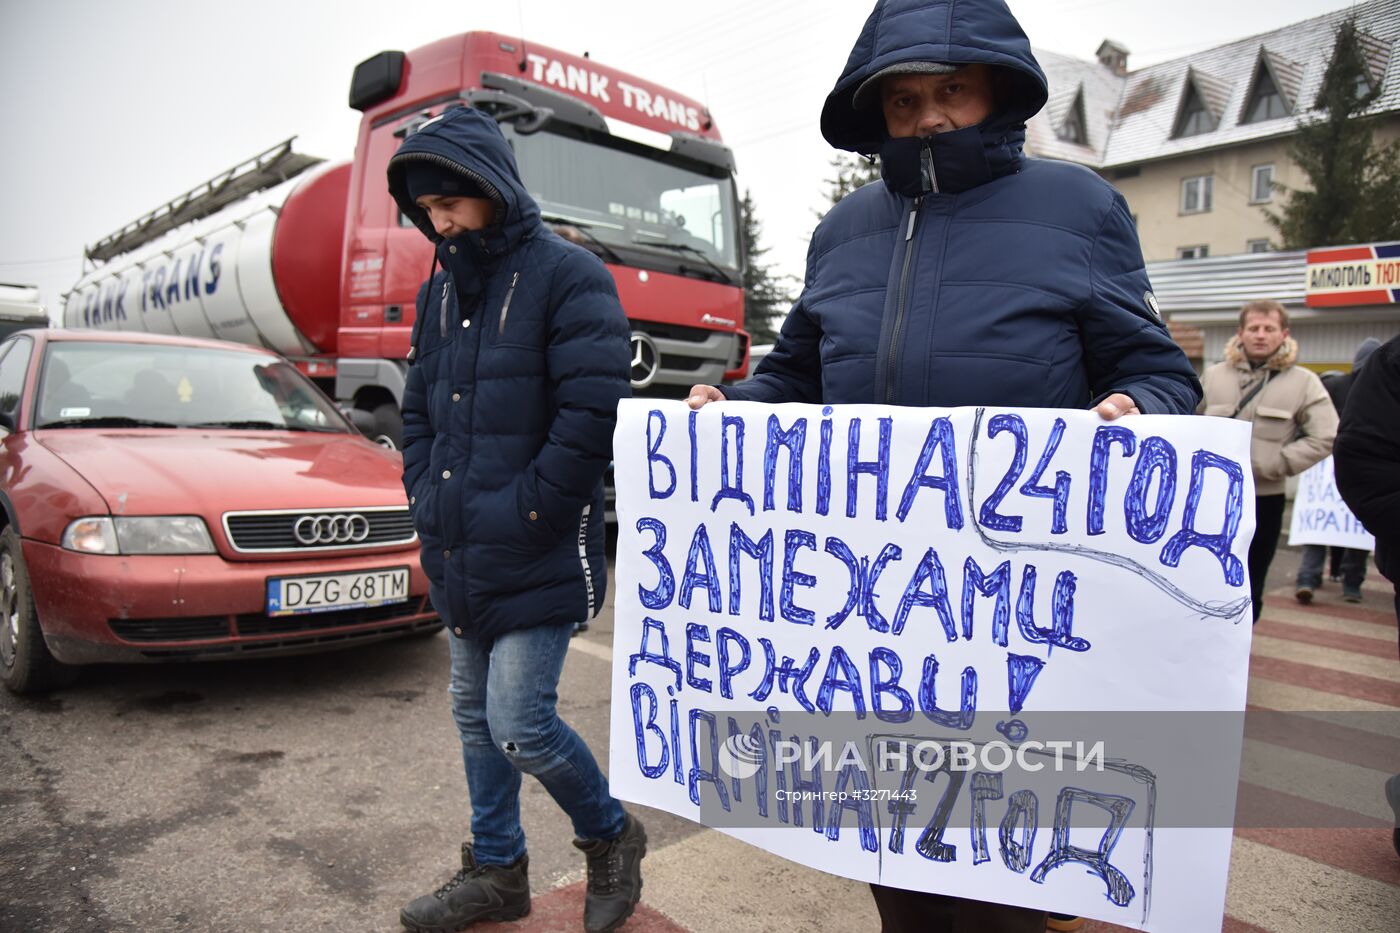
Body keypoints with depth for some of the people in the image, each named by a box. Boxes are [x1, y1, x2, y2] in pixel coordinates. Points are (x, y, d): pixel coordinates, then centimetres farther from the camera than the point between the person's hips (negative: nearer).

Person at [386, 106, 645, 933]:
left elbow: (593, 414, -19)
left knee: (519, 723, -6)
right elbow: (419, 410, 18)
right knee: (477, 716, 16)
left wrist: (520, 516, -17)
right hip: (459, 560, 8)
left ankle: (611, 836, 23)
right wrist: (428, 501, 5)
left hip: (538, 558, -8)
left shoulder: (568, 276, -11)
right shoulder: (440, 290, 13)